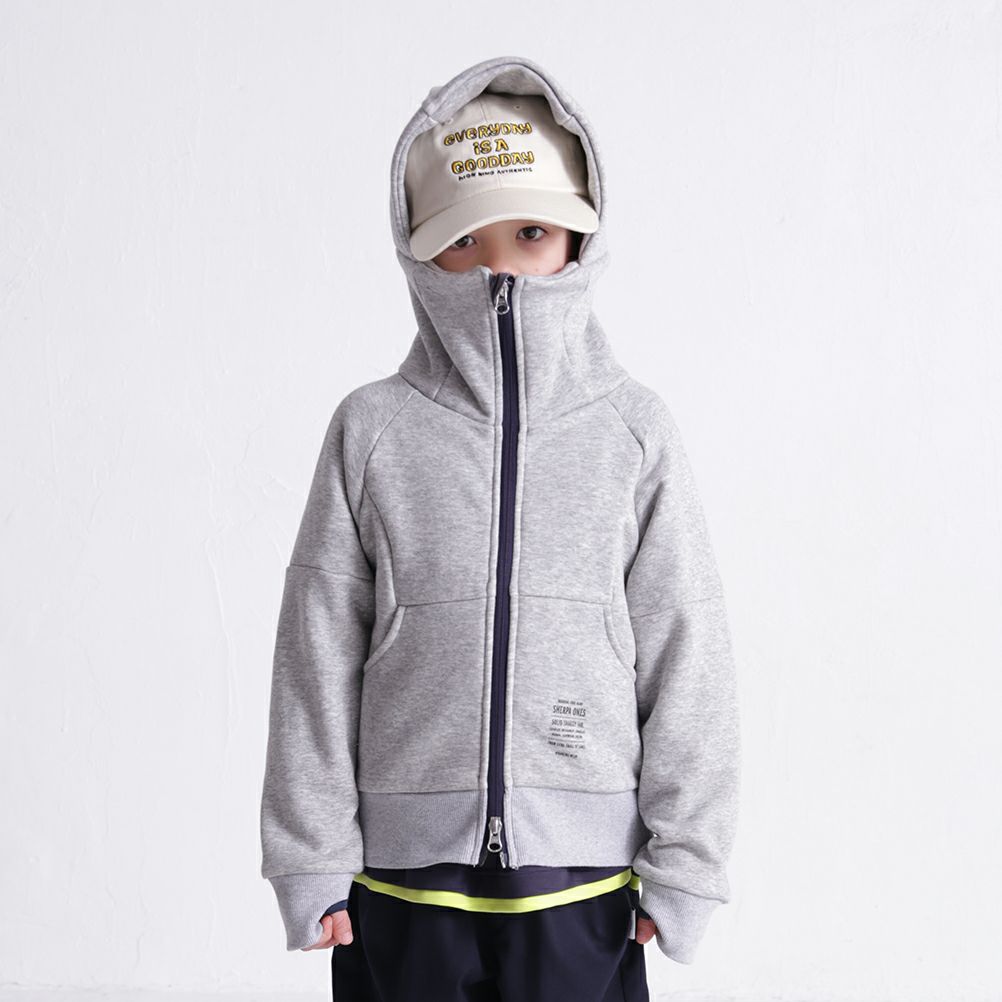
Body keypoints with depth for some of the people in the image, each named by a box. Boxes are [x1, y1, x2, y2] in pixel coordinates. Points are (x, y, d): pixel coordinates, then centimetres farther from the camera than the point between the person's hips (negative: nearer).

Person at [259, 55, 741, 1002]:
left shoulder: (635, 429, -1)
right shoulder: (373, 429, 0)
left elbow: (686, 650, 1)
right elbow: (317, 655, 1)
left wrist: (684, 861, 0)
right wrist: (312, 857, 0)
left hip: (583, 876, 0)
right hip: (404, 871, 0)